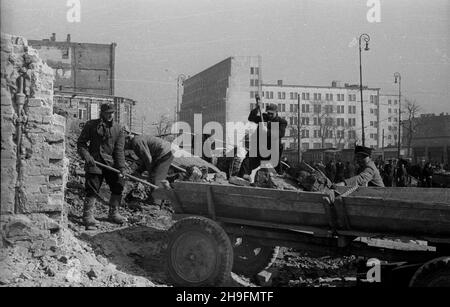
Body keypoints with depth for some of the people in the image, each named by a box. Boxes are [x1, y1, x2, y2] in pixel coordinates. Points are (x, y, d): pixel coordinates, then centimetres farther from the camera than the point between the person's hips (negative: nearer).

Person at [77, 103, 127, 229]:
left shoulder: (118, 129, 5)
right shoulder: (91, 125, -1)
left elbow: (119, 149, -1)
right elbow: (81, 143, 2)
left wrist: (122, 167, -11)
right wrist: (86, 156, -15)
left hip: (111, 162, 3)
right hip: (94, 162, -3)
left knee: (118, 185, 4)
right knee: (92, 188, -8)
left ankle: (113, 214, 21)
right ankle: (88, 216, 1)